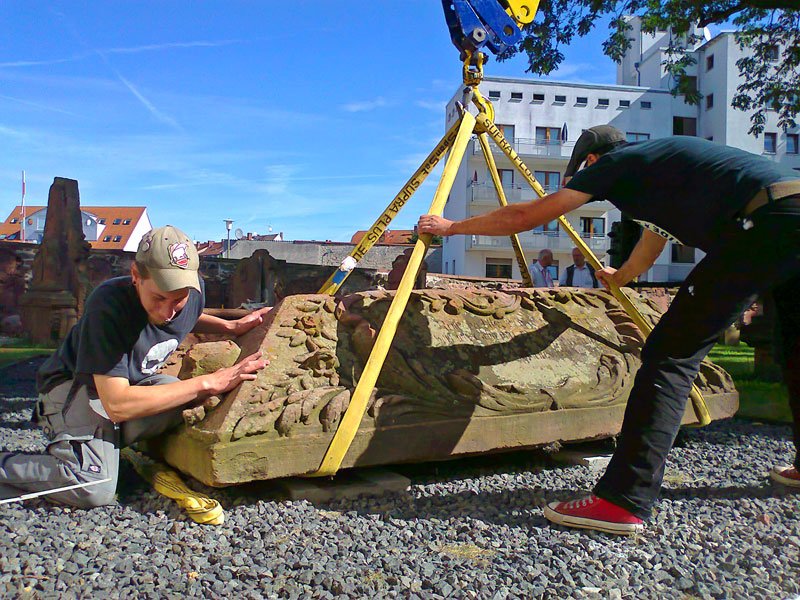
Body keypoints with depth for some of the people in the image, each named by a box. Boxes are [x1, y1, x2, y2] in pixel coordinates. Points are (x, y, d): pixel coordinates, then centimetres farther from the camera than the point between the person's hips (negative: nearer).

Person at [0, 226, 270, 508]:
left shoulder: (193, 290, -14)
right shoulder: (107, 306, -34)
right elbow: (117, 405, -38)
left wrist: (232, 327, -4)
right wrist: (208, 383, -36)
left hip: (134, 382, 6)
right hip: (76, 388, -6)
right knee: (96, 490, -27)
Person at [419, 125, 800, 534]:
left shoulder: (611, 164, 9)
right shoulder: (656, 163, 32)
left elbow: (524, 216, 10)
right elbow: (652, 242, 47)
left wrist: (449, 227, 20)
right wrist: (619, 278, 66)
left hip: (767, 221, -10)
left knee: (671, 353, -10)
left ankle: (622, 501, -12)